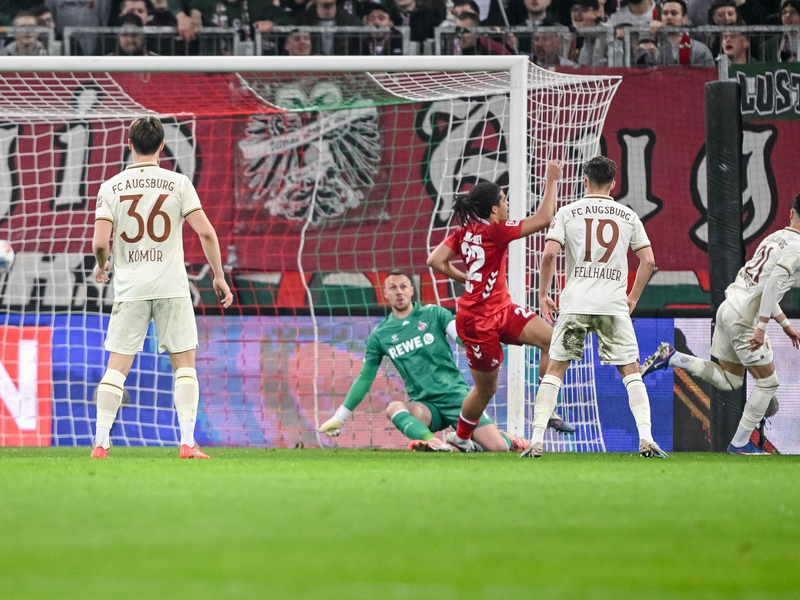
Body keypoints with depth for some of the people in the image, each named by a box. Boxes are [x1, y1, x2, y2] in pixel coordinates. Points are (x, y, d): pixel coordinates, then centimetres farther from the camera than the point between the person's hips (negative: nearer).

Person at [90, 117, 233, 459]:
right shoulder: (178, 183, -2)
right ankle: (187, 443, -4)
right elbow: (206, 232, -8)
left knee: (117, 366, 5)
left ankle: (101, 443, 1)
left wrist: (101, 267, 15)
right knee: (184, 364, 5)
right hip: (171, 286, -1)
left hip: (129, 288, 1)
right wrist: (219, 276, 3)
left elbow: (100, 242, -7)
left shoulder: (111, 188, 0)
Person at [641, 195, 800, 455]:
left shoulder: (775, 238, 17)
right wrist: (761, 327, -24)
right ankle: (740, 443, 9)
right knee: (768, 382, 5)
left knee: (729, 380, 20)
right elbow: (773, 284, -25)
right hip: (745, 318, -8)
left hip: (728, 308, 8)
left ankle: (670, 357, 10)